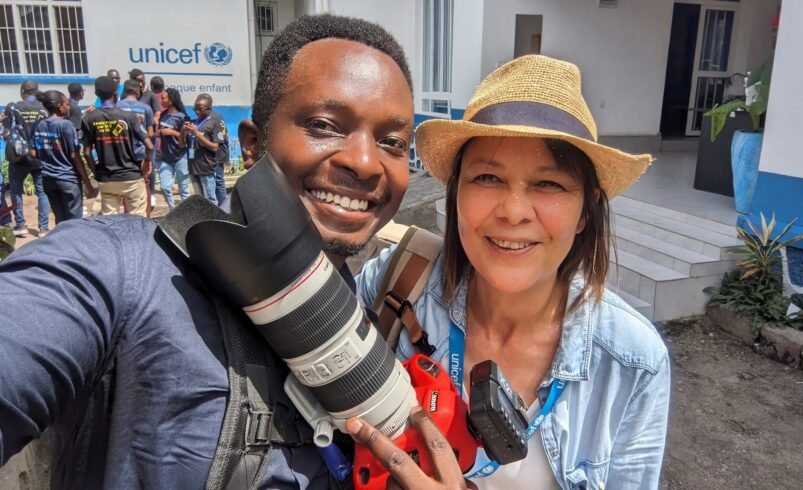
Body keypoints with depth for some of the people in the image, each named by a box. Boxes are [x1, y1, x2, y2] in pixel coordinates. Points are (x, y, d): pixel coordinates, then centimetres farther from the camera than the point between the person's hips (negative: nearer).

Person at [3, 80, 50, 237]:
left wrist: (13, 139, 17)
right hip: (40, 157, 1)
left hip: (19, 157, -1)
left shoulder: (12, 107, -6)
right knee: (42, 191, 6)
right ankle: (43, 227, 4)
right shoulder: (44, 109, -4)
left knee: (16, 189, 15)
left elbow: (6, 133, -2)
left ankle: (20, 225, 15)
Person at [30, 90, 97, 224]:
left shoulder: (38, 126, 5)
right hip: (68, 179, -6)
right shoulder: (66, 125, -12)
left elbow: (33, 154, 6)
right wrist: (88, 184, -9)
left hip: (48, 179, 6)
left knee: (60, 221, 15)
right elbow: (74, 156, -13)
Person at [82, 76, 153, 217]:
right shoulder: (128, 116, -9)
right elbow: (149, 146, -12)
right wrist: (147, 162, 7)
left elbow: (87, 152, -3)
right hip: (132, 176, -2)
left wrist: (96, 173, 11)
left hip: (106, 180, 3)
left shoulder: (89, 119, -2)